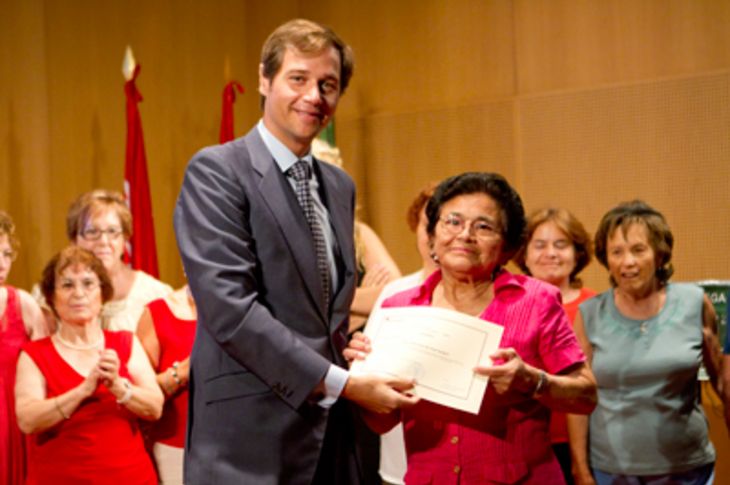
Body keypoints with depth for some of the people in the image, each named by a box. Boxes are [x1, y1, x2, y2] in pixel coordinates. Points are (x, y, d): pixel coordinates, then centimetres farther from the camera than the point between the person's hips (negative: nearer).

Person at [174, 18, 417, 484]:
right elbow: (230, 306, -18)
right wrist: (340, 382, -17)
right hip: (250, 436, -6)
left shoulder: (340, 186, 14)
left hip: (329, 432, 7)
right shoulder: (216, 171, -8)